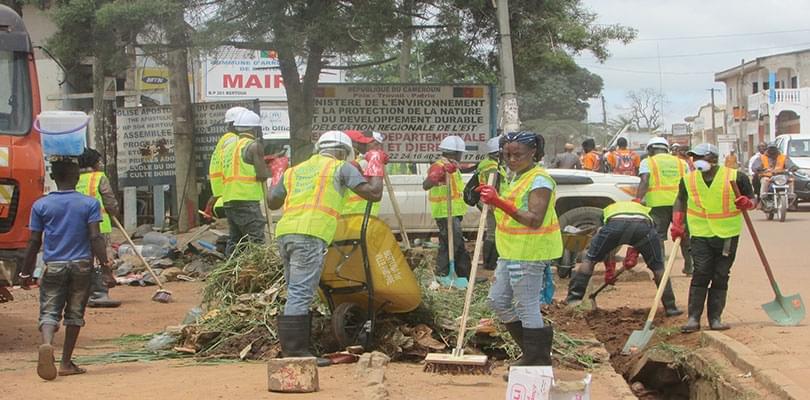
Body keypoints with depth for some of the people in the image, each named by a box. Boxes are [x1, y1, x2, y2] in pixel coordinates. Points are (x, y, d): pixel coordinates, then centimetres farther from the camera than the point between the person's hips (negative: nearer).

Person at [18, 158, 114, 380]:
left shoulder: (41, 205, 0)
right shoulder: (89, 204, -2)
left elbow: (34, 242, 0)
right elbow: (95, 238, -10)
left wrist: (26, 272, 9)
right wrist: (106, 269, -9)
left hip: (53, 267, 0)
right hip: (81, 265, 0)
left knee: (49, 312, 1)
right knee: (75, 313, 11)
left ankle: (46, 344, -30)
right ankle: (66, 363, 13)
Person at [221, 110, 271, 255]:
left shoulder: (228, 147, 18)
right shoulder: (253, 146, -5)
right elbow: (262, 174, -11)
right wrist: (268, 170, 10)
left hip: (228, 200, 8)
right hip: (247, 199, -8)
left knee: (234, 239, 12)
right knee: (256, 240, -10)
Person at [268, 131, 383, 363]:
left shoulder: (294, 171, 27)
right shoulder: (341, 168, 10)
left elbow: (272, 202, 31)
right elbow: (373, 193, 4)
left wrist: (279, 178, 48)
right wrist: (376, 169, 22)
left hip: (284, 233, 7)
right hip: (310, 235, -7)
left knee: (297, 294, 13)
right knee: (300, 294, -11)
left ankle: (292, 349, 11)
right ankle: (294, 352, -13)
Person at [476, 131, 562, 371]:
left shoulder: (539, 180, -16)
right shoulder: (512, 177, 13)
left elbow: (535, 220, -27)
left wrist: (501, 203, -35)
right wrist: (491, 199, 6)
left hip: (530, 253, -10)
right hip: (511, 250, 10)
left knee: (527, 306, -5)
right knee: (498, 300, 15)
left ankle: (536, 360, 5)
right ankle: (532, 348, 26)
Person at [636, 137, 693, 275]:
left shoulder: (647, 162, 9)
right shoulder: (681, 162, 21)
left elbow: (644, 182, -7)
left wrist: (638, 199, -13)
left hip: (658, 203, -3)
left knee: (658, 237, 2)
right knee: (684, 235, 18)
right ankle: (689, 266, 27)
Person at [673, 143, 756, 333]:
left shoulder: (735, 178, -5)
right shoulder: (688, 180, 3)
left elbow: (752, 200, 4)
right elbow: (681, 201, 19)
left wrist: (747, 203, -20)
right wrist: (677, 224, 5)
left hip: (728, 235, -1)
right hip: (701, 235, 1)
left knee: (720, 278, 3)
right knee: (701, 275, -9)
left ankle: (715, 319, 9)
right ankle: (693, 318, -8)